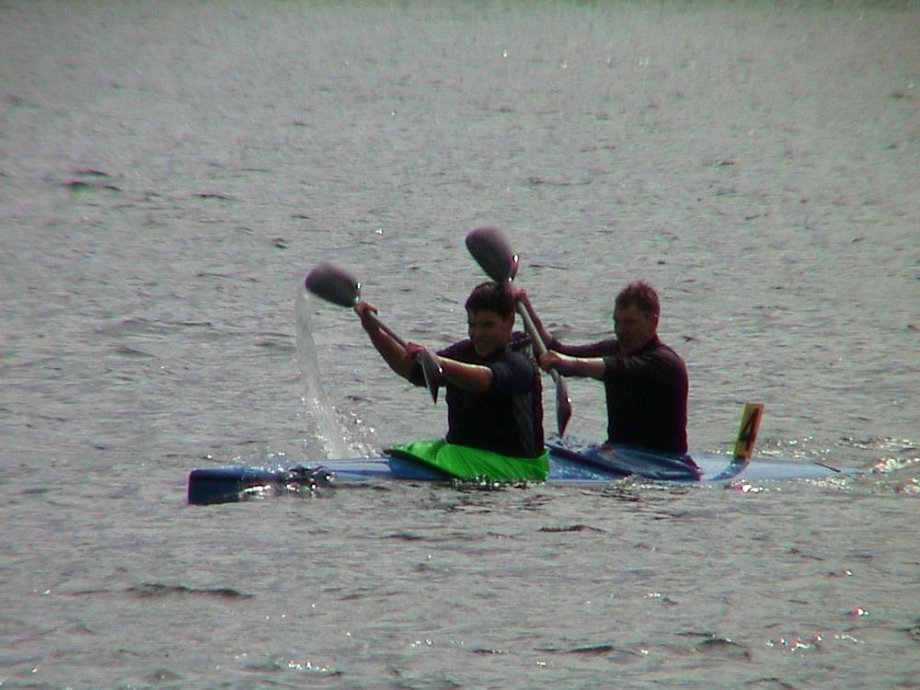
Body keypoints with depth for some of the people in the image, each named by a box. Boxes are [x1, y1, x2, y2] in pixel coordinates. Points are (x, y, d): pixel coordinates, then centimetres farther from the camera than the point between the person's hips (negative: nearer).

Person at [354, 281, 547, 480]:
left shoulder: (519, 364, -14)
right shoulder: (464, 352, 11)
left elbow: (483, 380, -35)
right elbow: (409, 368, 5)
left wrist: (438, 362, -51)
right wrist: (375, 332, -8)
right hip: (457, 449, 8)